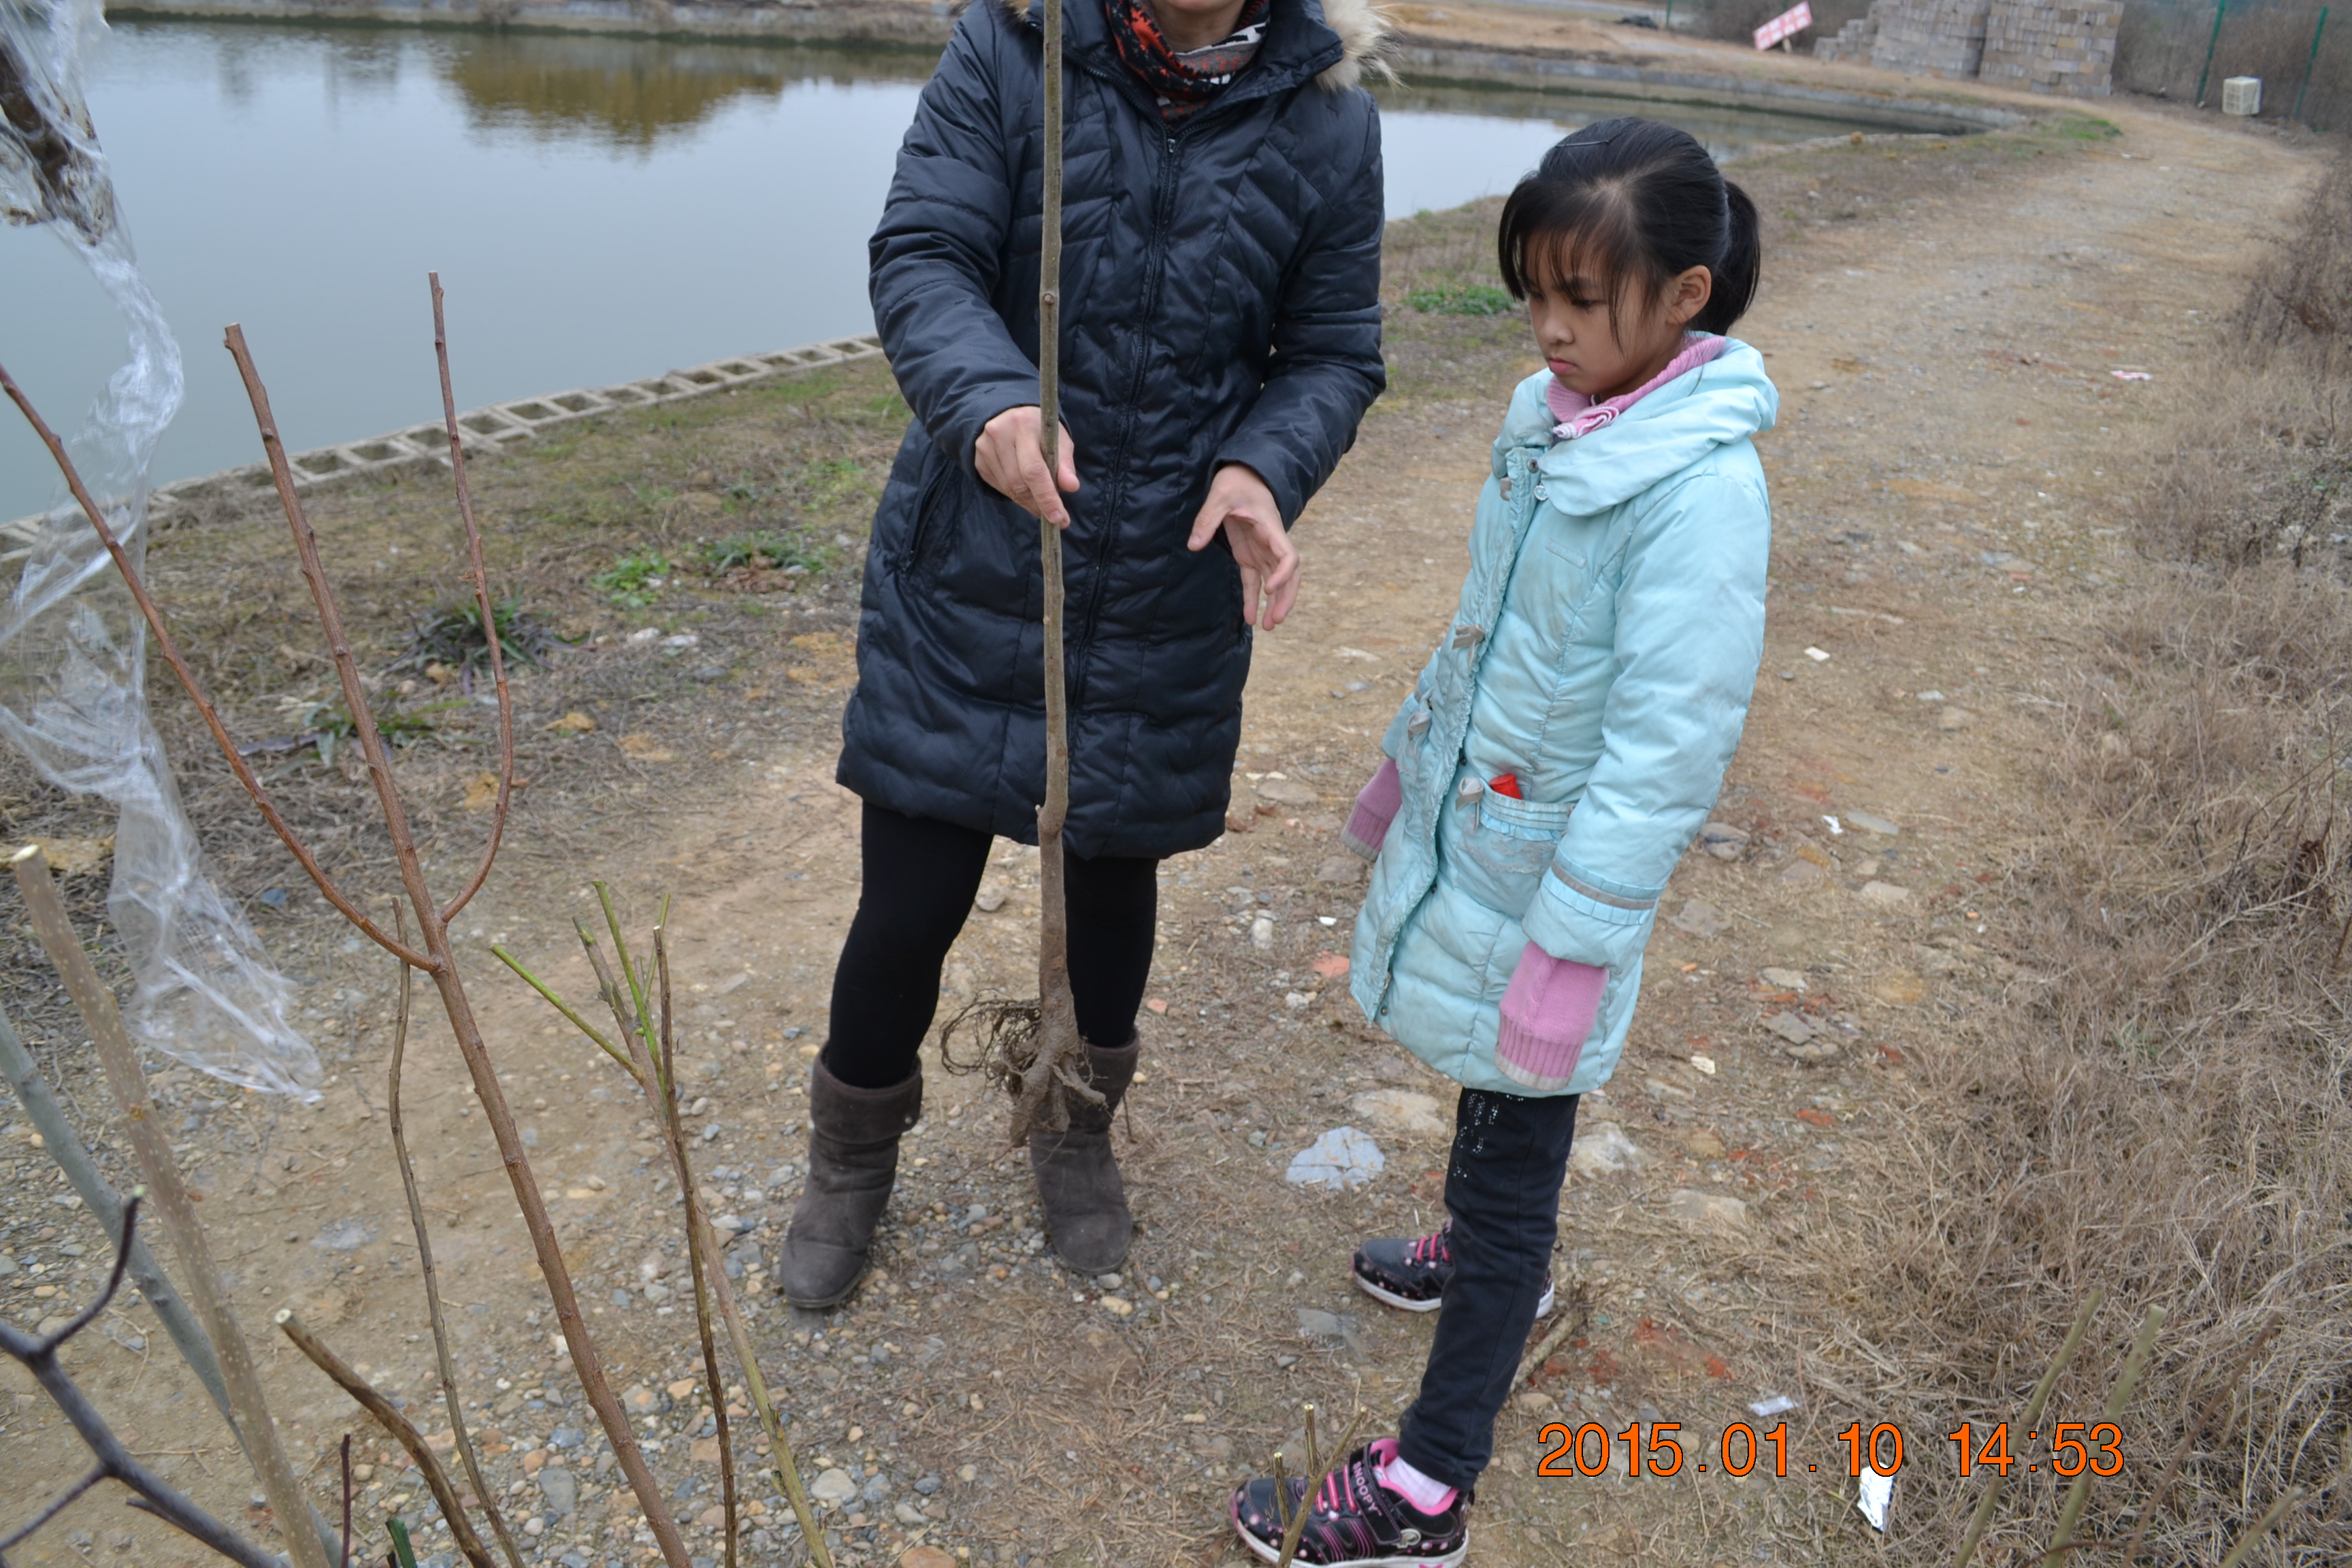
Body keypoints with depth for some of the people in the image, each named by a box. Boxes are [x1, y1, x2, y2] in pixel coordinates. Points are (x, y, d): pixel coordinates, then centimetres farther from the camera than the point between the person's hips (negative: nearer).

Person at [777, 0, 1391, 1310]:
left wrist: (1267, 469, -19)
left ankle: (1080, 1134, 49)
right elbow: (921, 255, -14)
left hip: (1169, 604, 2)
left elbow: (1333, 355, 2)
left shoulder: (1328, 119, -4)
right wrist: (988, 402, -35)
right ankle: (852, 1168, 37)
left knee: (1113, 886, 19)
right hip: (968, 578, -1)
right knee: (908, 908, 6)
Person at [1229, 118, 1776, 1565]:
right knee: (1491, 1110, 28)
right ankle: (1501, 1262, 57)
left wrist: (1574, 944, -23)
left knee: (1510, 1161, 5)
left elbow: (1670, 744, -25)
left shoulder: (1702, 487, -24)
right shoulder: (1554, 420, 1)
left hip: (1551, 888, -7)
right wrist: (1410, 754, 22)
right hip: (1467, 834, 8)